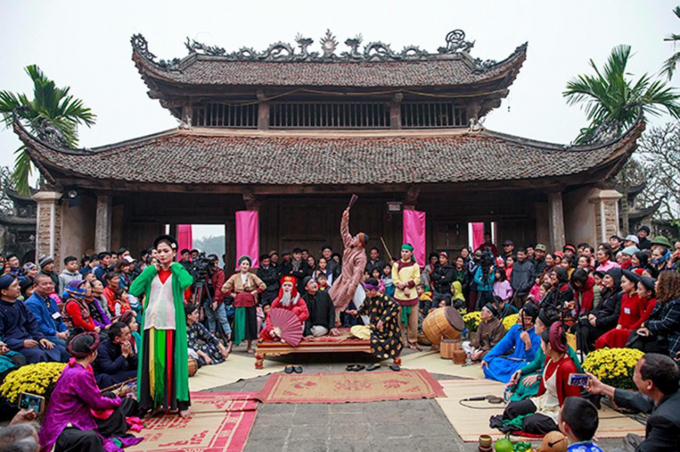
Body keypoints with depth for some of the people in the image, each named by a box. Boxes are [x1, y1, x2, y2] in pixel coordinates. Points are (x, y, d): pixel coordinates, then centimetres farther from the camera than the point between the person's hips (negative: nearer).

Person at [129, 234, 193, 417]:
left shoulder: (178, 271, 6)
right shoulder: (151, 272, 13)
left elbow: (187, 282, -19)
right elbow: (133, 290, -4)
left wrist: (174, 266, -5)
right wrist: (152, 270, 0)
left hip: (172, 323, -2)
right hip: (152, 321, 3)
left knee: (173, 361, -1)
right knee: (153, 361, 4)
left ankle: (180, 402, 6)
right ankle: (155, 400, 15)